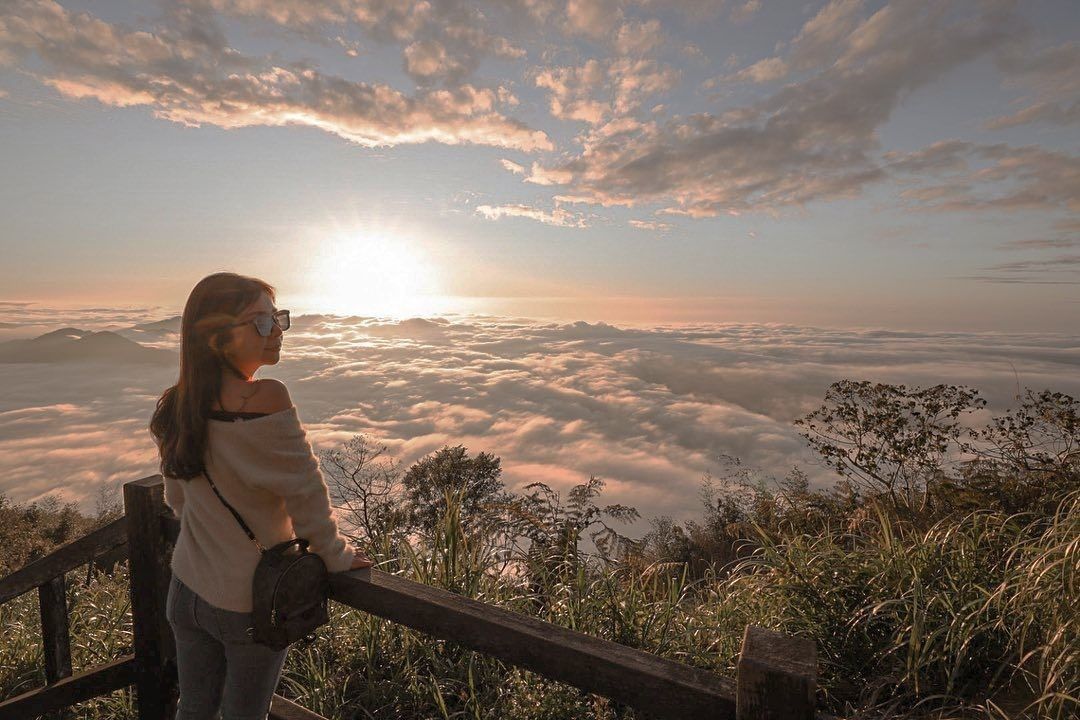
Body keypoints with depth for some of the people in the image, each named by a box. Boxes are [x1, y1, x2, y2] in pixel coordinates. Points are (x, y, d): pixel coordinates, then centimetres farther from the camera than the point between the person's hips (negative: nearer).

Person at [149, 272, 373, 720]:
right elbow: (305, 494, -23)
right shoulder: (266, 399, -31)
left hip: (188, 588, 6)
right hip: (250, 600, -6)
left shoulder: (177, 405, -7)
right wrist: (338, 557, -7)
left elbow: (176, 498, 7)